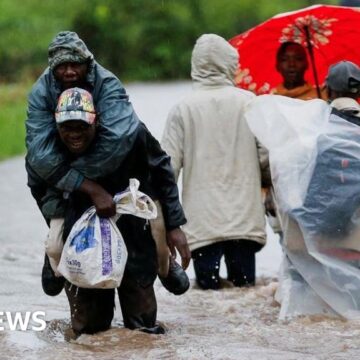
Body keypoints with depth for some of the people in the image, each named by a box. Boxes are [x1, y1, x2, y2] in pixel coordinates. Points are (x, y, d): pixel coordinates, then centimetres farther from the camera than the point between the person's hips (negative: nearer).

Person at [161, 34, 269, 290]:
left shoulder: (183, 109, -2)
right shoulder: (250, 103, 0)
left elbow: (169, 164, -2)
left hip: (201, 221, -1)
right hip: (245, 218, 1)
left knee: (208, 288, 1)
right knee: (245, 287, 6)